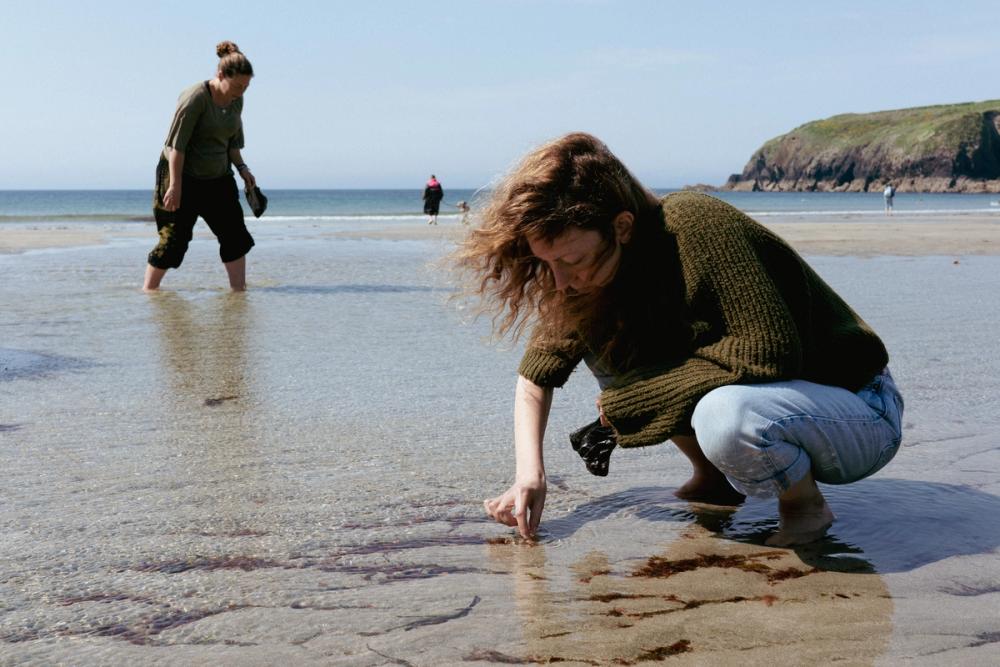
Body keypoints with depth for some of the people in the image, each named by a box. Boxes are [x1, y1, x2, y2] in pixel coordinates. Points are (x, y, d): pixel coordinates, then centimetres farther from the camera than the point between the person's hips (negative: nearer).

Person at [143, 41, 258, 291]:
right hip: (182, 176, -7)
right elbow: (176, 144, -22)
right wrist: (175, 186, -24)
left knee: (235, 233, 0)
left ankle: (239, 289, 6)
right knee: (174, 239, -3)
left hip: (217, 179, 7)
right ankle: (148, 290, 11)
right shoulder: (195, 97, -20)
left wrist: (241, 167, 2)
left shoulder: (236, 101, 3)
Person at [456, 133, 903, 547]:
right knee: (593, 335, -3)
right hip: (752, 394, 7)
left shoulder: (699, 228, -29)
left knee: (725, 413, -40)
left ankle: (805, 505, -7)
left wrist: (638, 393, -22)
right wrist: (529, 472, -12)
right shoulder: (595, 273, -6)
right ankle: (712, 477, 9)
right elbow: (538, 370, 2)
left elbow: (770, 352, -32)